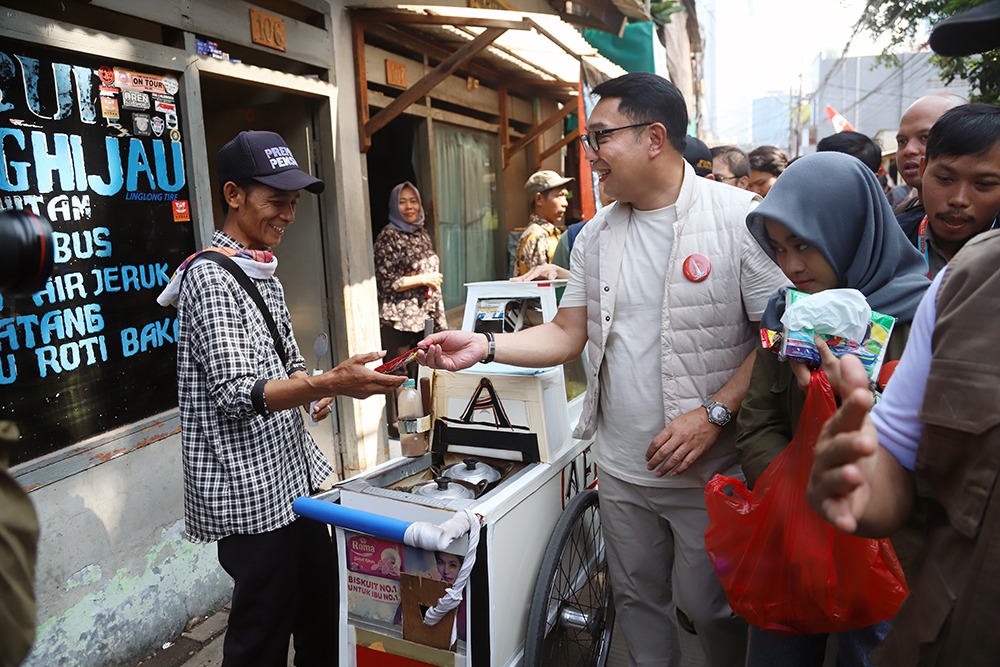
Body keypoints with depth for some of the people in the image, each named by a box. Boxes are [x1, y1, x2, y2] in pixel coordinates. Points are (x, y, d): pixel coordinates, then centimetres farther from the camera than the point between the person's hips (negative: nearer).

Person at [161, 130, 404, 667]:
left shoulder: (261, 272, 12)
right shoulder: (209, 277, -14)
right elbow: (236, 393, -22)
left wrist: (316, 388, 0)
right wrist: (330, 383, -34)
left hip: (293, 471, 9)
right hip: (248, 489, -8)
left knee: (323, 604, 19)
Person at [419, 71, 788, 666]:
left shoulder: (739, 217, -10)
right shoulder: (597, 235, 6)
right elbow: (567, 334, 5)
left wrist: (714, 414, -21)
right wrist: (484, 346, -8)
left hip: (708, 469, -4)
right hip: (621, 467, 5)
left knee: (709, 605, 12)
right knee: (637, 599, 20)